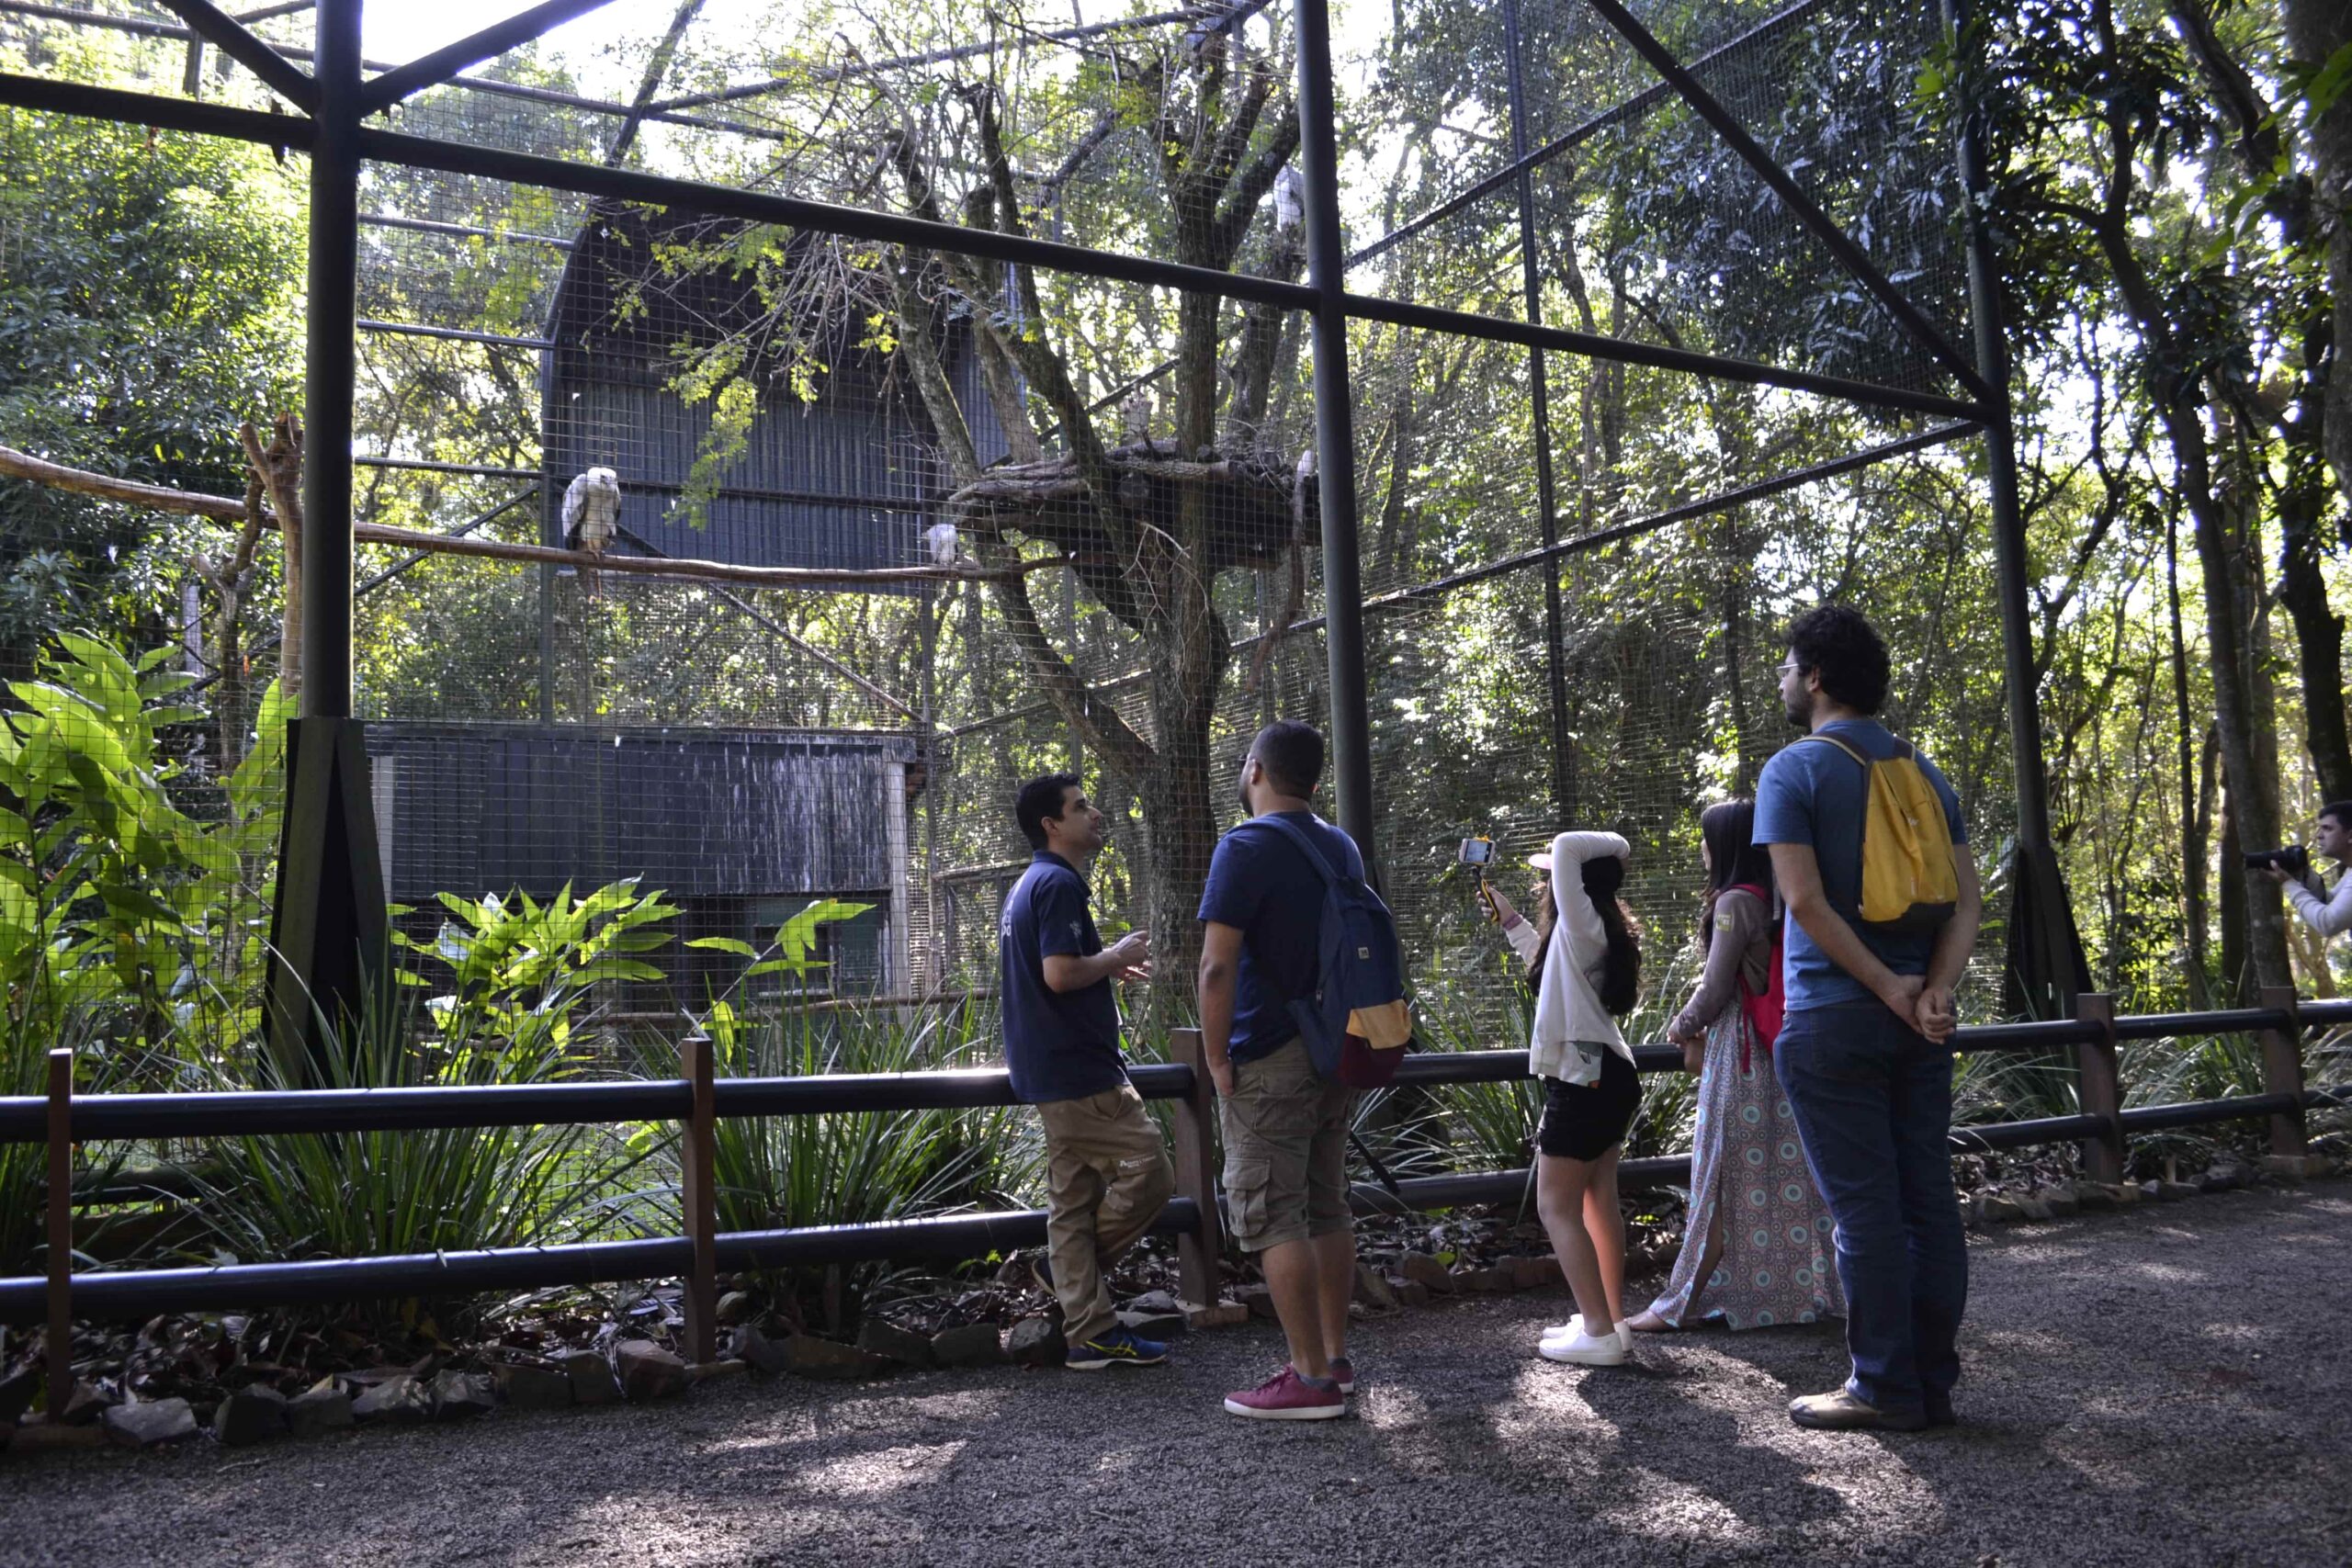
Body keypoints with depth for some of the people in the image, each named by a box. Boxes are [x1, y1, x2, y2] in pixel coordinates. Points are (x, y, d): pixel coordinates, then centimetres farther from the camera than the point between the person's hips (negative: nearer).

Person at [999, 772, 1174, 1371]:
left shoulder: (1030, 885, 19)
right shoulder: (1059, 883, -14)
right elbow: (1060, 974, -24)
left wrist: (1109, 967, 17)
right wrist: (1116, 957, -8)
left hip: (1052, 1072, 11)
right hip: (1079, 1069, -11)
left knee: (1073, 1199, 9)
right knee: (1149, 1172, -6)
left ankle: (1090, 1334, 11)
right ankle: (1073, 1266, 7)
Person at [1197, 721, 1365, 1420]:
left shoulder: (1246, 847, -13)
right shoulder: (1342, 847, 12)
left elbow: (1218, 967, -20)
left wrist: (1217, 1060, -12)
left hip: (1269, 1061, -8)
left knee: (1272, 1216, -3)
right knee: (1327, 1208, 14)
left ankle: (1311, 1379, -1)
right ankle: (1334, 1357, 21)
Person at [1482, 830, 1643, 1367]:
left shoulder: (1582, 924, -15)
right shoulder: (1588, 933, 12)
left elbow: (1565, 846, -26)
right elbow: (1546, 965, 32)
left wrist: (1611, 846, -8)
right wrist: (1508, 918, 35)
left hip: (1584, 1081, -10)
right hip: (1604, 1076, 10)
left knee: (1557, 1208, -6)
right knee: (1599, 1201, 16)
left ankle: (1600, 1333, -8)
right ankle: (1612, 1320, 23)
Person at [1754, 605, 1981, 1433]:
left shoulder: (1795, 770, -7)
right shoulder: (1924, 773, 12)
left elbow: (1805, 899, -17)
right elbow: (1967, 897, 4)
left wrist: (1888, 988, -12)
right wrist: (1932, 991, -8)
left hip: (1833, 1019, -6)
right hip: (1919, 1022, 6)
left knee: (1864, 1207, -1)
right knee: (1928, 1199, 9)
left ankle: (1886, 1387, 4)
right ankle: (1932, 1381, 15)